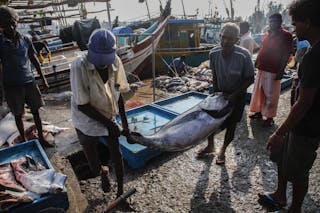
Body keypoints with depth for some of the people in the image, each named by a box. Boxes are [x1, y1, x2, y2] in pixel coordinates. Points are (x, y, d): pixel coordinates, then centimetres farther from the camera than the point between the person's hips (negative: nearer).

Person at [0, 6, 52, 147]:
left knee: (35, 111, 8)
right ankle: (24, 140, 27)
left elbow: (34, 60, 10)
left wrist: (43, 79, 12)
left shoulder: (25, 40, 1)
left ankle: (41, 138, 22)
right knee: (18, 114, 11)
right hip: (11, 85, -2)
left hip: (29, 82, 2)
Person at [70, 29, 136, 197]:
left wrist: (124, 123, 1)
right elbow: (82, 105, -22)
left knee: (117, 156, 10)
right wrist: (108, 123, -18)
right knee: (95, 169, 5)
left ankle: (120, 191, 36)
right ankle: (103, 171, 43)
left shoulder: (115, 62, -14)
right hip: (86, 121, -3)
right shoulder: (79, 66, -25)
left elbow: (119, 93, -3)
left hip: (109, 118, 3)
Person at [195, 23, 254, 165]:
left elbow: (250, 79, -17)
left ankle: (223, 150, 29)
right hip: (221, 92, 3)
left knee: (231, 124, 5)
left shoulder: (244, 55, -27)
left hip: (237, 94, -3)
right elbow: (215, 75, -2)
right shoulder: (214, 53, -18)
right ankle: (210, 145, 30)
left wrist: (234, 95, -20)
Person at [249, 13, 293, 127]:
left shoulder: (286, 35, -6)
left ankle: (269, 117, 11)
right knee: (258, 92, 14)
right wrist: (256, 62, 14)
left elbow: (286, 55, -10)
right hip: (261, 69, 7)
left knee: (270, 94, 0)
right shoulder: (266, 34, 13)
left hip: (273, 71, -7)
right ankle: (258, 112, 28)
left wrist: (281, 71, -14)